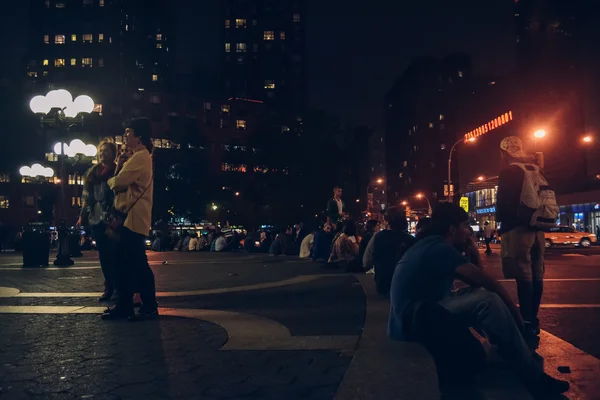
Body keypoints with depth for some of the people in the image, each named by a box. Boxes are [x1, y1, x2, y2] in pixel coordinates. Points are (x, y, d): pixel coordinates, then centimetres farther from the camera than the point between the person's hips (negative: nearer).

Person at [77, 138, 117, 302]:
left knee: (113, 254, -6)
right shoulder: (93, 172, 15)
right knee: (103, 255, 9)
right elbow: (87, 196, 16)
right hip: (96, 218, 6)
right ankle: (109, 288, 17)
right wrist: (83, 216, 10)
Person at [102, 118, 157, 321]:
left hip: (133, 218, -11)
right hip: (129, 217, 11)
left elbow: (118, 183, -19)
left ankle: (150, 308, 2)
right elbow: (124, 183, 18)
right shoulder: (139, 157, 23)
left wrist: (109, 180, 4)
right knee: (126, 264, 12)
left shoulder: (140, 157, -13)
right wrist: (119, 167, 2)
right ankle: (124, 306, 19)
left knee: (137, 265, -6)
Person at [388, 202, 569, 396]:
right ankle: (535, 378, -12)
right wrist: (514, 310, -2)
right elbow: (484, 280, -14)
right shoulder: (439, 248, -14)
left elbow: (474, 280, 23)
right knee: (488, 300, -21)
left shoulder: (429, 245, 17)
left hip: (411, 317, 11)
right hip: (414, 319, -11)